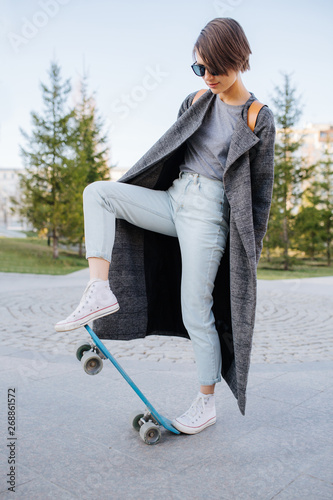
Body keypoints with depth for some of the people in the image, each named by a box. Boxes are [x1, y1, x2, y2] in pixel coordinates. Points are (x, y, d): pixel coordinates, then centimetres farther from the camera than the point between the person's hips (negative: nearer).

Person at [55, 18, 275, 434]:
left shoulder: (260, 120, -5)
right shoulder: (196, 102, 11)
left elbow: (261, 191, -3)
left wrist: (251, 251, -4)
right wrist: (130, 206, 22)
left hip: (208, 215, -6)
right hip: (172, 200, 6)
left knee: (196, 309, -4)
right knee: (98, 192, -11)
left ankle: (206, 403, 15)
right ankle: (100, 290, -19)